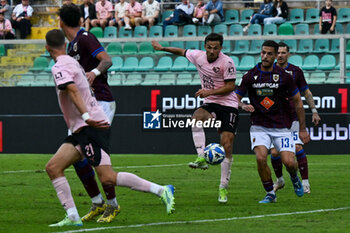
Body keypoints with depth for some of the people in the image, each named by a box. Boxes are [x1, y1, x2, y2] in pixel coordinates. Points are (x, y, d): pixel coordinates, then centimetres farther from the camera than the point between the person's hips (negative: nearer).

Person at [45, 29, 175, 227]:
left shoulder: (60, 67, -9)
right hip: (81, 130, 10)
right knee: (53, 167, 1)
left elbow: (73, 91, -24)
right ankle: (73, 217, -4)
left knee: (108, 178, -17)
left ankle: (162, 191, -11)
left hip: (91, 127, -10)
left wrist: (86, 117, -34)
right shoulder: (73, 62, 20)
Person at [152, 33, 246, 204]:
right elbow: (182, 52, 21)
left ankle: (223, 188, -2)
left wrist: (209, 92, -22)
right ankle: (201, 158, -35)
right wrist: (163, 49, 24)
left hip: (228, 106, -4)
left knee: (227, 146, -12)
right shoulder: (198, 56, 1)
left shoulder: (227, 62, -14)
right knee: (196, 118, -33)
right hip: (210, 104, 4)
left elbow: (230, 87, -12)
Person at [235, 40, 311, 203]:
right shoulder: (250, 76, -2)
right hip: (259, 127, 1)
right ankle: (270, 194, 0)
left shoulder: (284, 76, -4)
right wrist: (244, 106, -20)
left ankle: (294, 178, 25)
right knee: (261, 158, -21)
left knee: (289, 162, -13)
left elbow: (297, 102, 4)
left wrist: (302, 129, 4)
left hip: (281, 127, -1)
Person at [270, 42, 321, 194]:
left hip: (293, 117, -1)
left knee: (298, 148, -14)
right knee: (274, 152, -4)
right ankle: (279, 180, 20)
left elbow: (306, 93, 11)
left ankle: (305, 182, -9)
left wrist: (314, 111, 6)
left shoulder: (296, 71, 3)